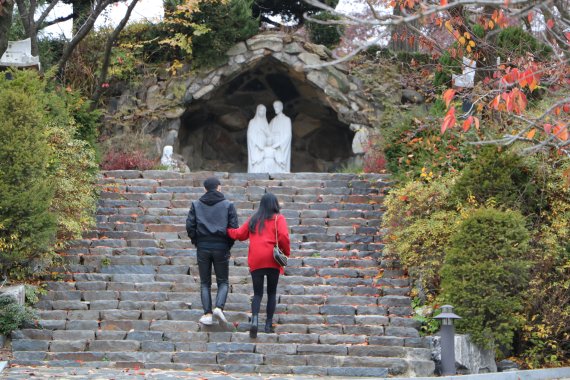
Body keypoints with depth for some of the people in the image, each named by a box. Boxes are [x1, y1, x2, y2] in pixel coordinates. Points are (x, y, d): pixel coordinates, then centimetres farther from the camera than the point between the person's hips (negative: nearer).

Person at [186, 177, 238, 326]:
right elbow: (234, 228, -3)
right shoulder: (228, 205, 1)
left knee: (205, 283, 9)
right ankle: (219, 307, -13)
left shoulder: (196, 205, 4)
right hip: (221, 248, -1)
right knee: (223, 282, 10)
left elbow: (189, 226, -2)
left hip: (203, 248, 1)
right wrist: (228, 246, 9)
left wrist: (196, 242, 10)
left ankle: (207, 314, -1)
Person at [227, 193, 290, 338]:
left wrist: (227, 230, 32)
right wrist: (286, 252, 3)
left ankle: (255, 319, -19)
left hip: (255, 261, 2)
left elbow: (239, 234, 14)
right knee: (272, 292, 11)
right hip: (272, 260, -2)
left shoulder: (253, 220, 13)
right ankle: (269, 324, 9)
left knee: (257, 293, 5)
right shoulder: (278, 218, 1)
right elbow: (283, 236, -12)